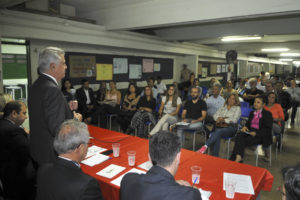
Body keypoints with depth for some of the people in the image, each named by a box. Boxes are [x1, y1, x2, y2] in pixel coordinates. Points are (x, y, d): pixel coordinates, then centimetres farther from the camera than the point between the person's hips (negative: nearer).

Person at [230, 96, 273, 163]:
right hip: (250, 132, 5)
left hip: (261, 136, -5)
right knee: (239, 135, -29)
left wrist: (256, 133, -19)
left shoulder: (267, 114, 0)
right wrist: (245, 127, -1)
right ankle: (238, 156, -37)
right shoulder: (252, 113, 20)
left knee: (244, 141, -30)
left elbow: (268, 129, -7)